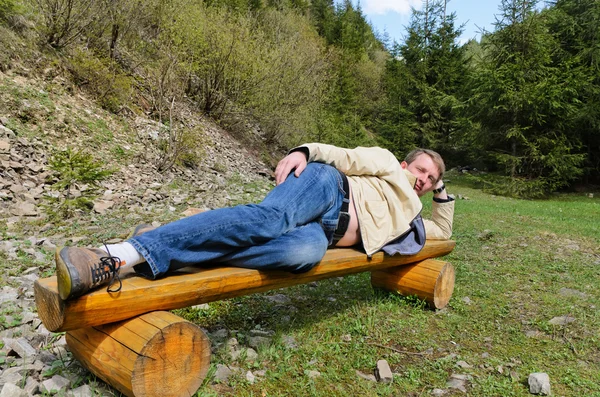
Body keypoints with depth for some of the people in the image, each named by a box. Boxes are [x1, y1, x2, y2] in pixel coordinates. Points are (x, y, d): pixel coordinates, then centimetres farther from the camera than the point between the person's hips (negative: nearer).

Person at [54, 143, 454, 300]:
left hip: (327, 233, 4)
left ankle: (153, 259, -41)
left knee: (304, 252, -37)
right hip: (327, 186, -3)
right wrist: (305, 151, -12)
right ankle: (119, 254, -41)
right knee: (266, 218, -39)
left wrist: (442, 194, 39)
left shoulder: (406, 219, 38)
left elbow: (442, 232, 50)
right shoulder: (386, 163, 23)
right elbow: (342, 156, 9)